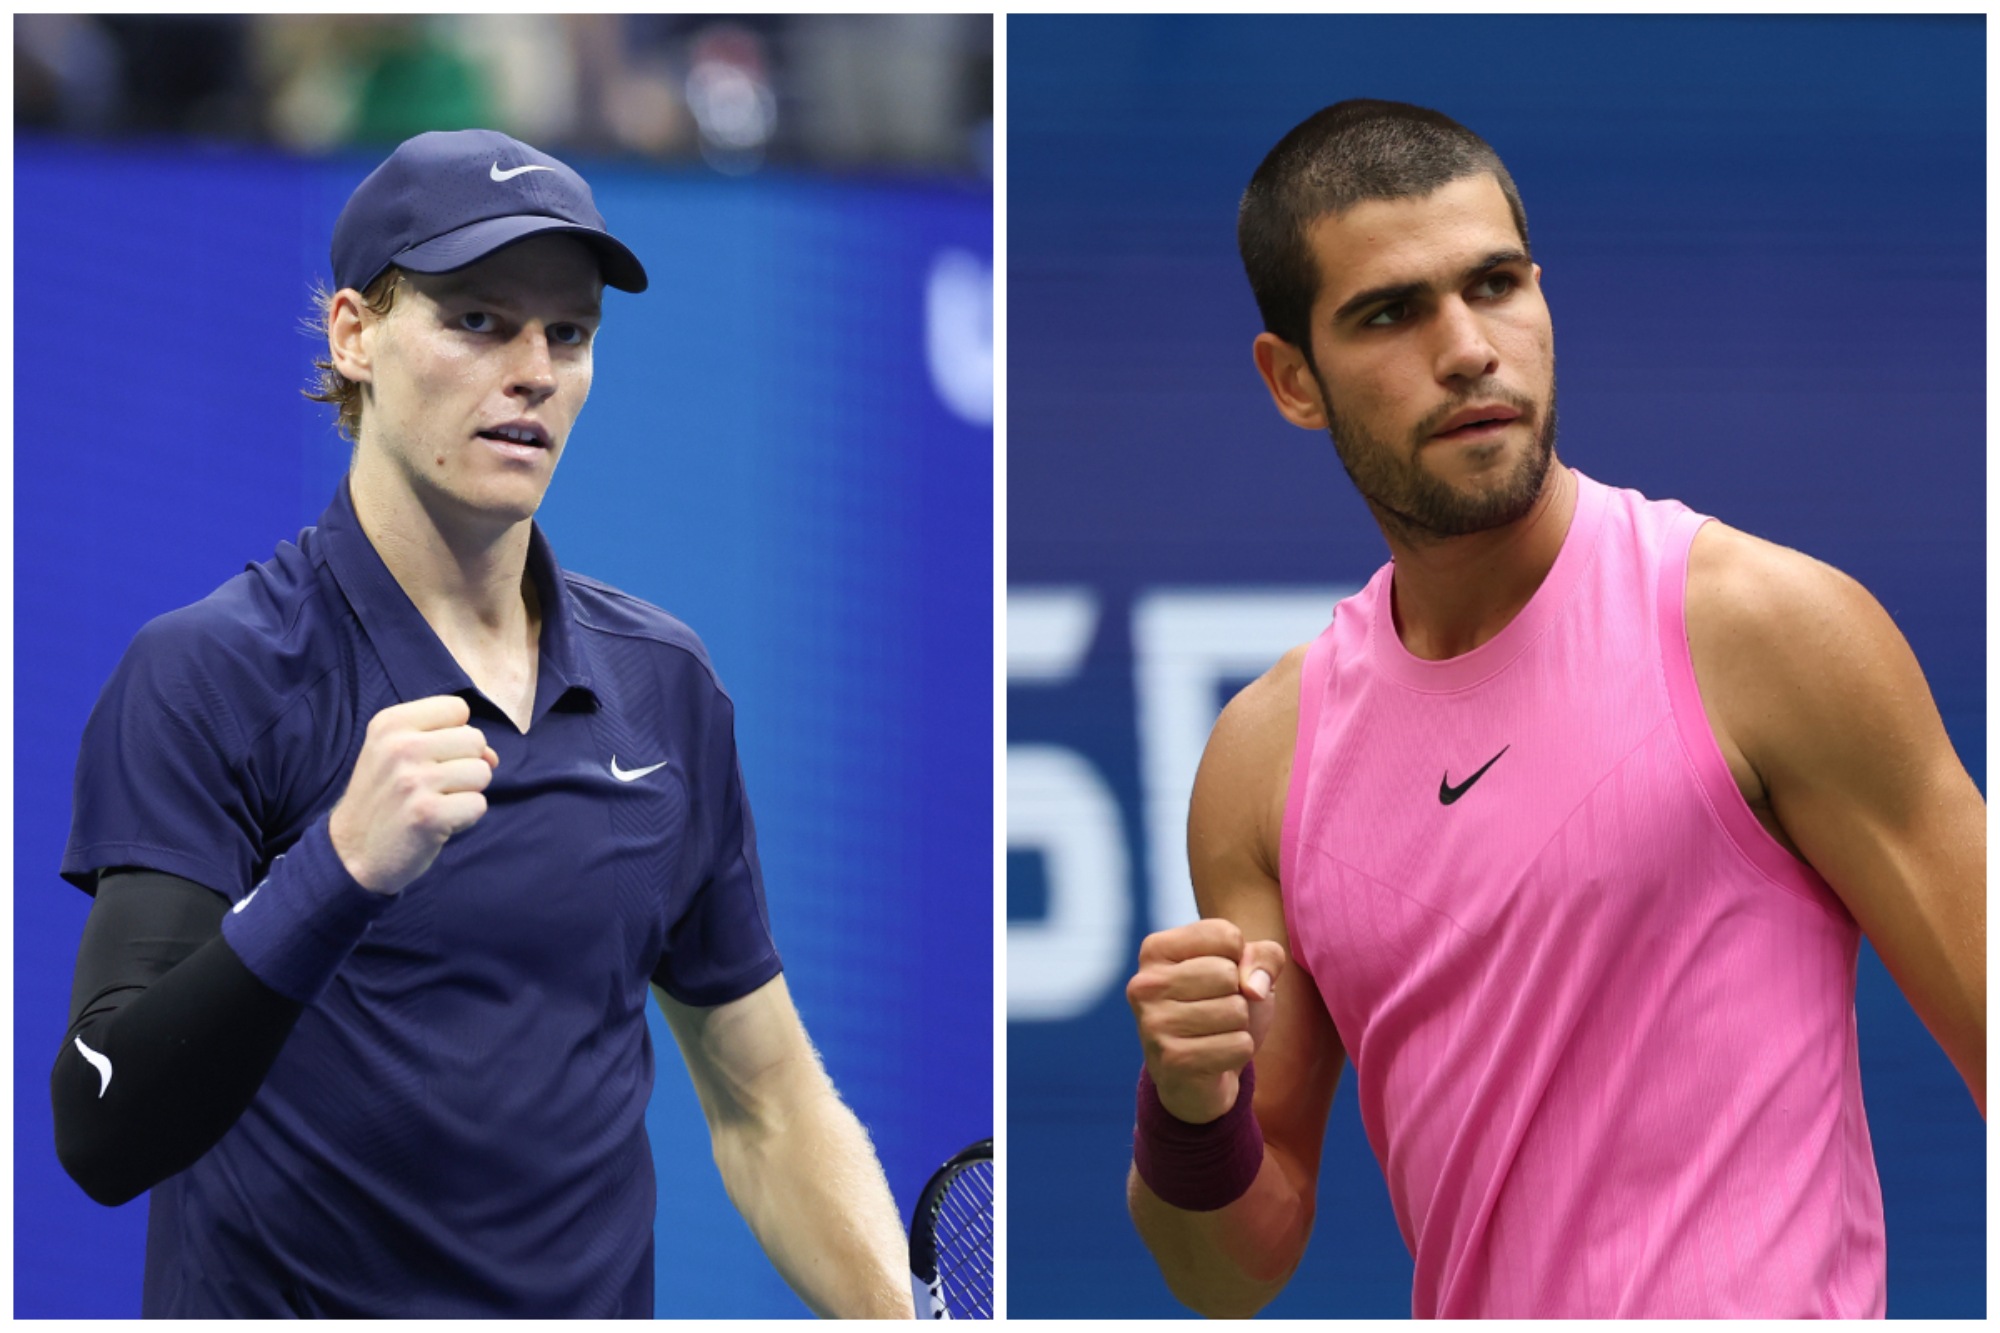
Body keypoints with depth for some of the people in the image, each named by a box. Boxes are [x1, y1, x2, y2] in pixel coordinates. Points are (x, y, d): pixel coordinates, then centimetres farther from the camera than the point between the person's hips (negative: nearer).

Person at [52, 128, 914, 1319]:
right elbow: (104, 1138, -21)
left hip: (599, 1300, 5)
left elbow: (767, 1107, 11)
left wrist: (900, 1314, -6)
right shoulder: (209, 676, -11)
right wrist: (338, 871, -34)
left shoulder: (667, 685, 6)